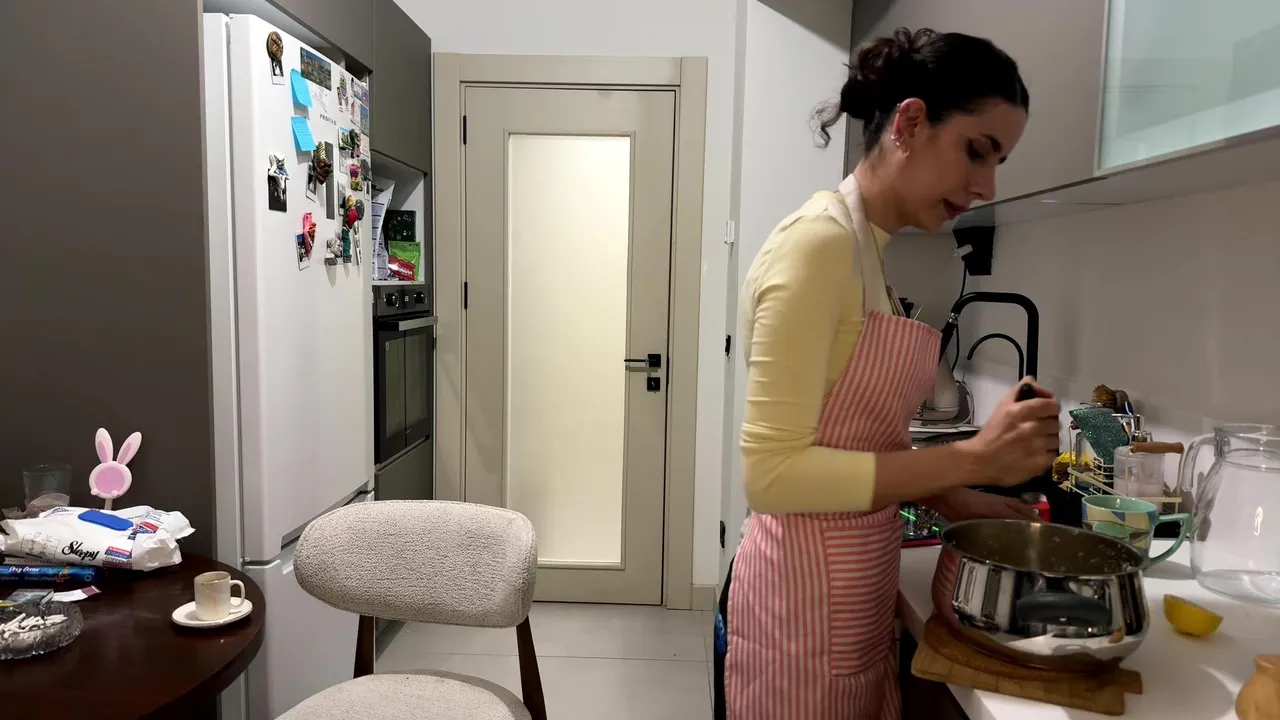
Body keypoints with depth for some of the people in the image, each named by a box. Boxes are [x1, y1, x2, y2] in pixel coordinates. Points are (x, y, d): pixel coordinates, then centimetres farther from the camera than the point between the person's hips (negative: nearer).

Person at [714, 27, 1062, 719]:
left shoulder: (866, 248, 8)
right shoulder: (818, 242, -19)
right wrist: (970, 458, -22)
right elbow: (773, 470, -24)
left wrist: (952, 498, 4)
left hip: (857, 587, 9)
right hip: (806, 598, -9)